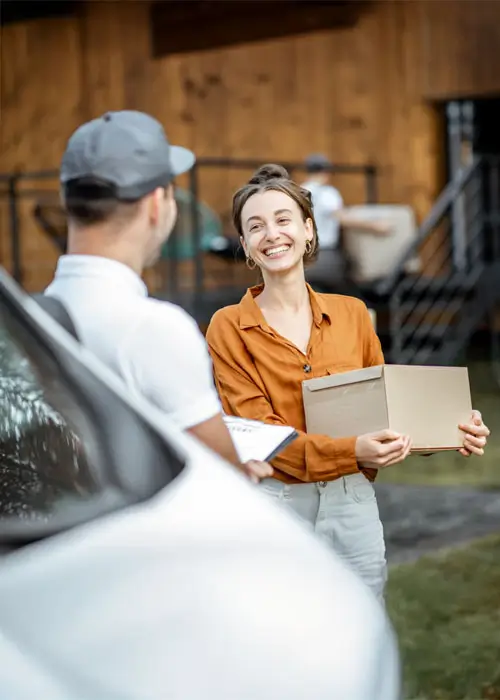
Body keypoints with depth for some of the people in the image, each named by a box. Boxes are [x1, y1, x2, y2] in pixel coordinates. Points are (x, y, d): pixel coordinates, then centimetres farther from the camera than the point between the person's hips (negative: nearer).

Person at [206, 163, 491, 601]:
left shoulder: (352, 314, 6)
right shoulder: (230, 328, -3)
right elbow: (258, 431, -10)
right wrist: (352, 451, -25)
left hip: (353, 504, 3)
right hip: (272, 504, -2)